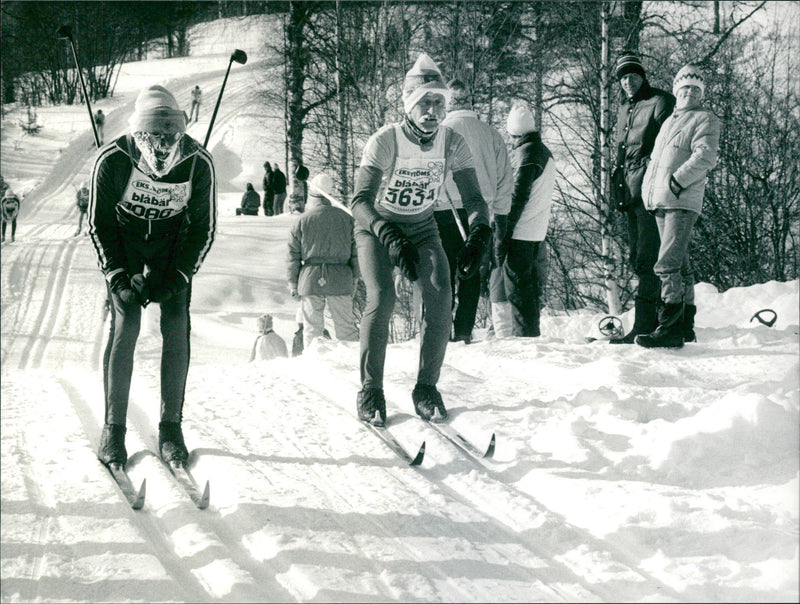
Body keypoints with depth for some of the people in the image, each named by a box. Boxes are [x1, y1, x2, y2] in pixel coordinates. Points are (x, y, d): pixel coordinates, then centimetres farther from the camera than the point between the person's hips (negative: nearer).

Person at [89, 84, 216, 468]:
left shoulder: (198, 163, -24)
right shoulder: (112, 160, -27)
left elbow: (203, 229, -10)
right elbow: (99, 224, -12)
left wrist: (176, 278, -18)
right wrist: (119, 276, -21)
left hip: (173, 242, 1)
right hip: (122, 240, -1)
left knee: (176, 327, -10)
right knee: (124, 324, -14)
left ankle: (171, 428, -2)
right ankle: (113, 428, -7)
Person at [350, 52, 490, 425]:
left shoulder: (453, 143, -17)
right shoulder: (384, 142, -27)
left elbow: (473, 198, -18)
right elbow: (360, 201, -35)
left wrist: (479, 233, -40)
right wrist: (390, 237, -52)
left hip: (422, 228, 3)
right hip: (376, 227, -3)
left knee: (439, 296, -19)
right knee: (381, 297, -24)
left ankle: (426, 388, -7)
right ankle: (370, 390, -11)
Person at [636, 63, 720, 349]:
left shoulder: (705, 119, 0)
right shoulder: (670, 120, 24)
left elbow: (705, 157, -14)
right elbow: (656, 159, 28)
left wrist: (677, 181, -20)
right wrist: (648, 191, 15)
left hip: (683, 202, -8)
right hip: (660, 202, 8)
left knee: (668, 264, -17)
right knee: (680, 264, 13)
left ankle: (670, 329, -20)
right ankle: (685, 324, 18)